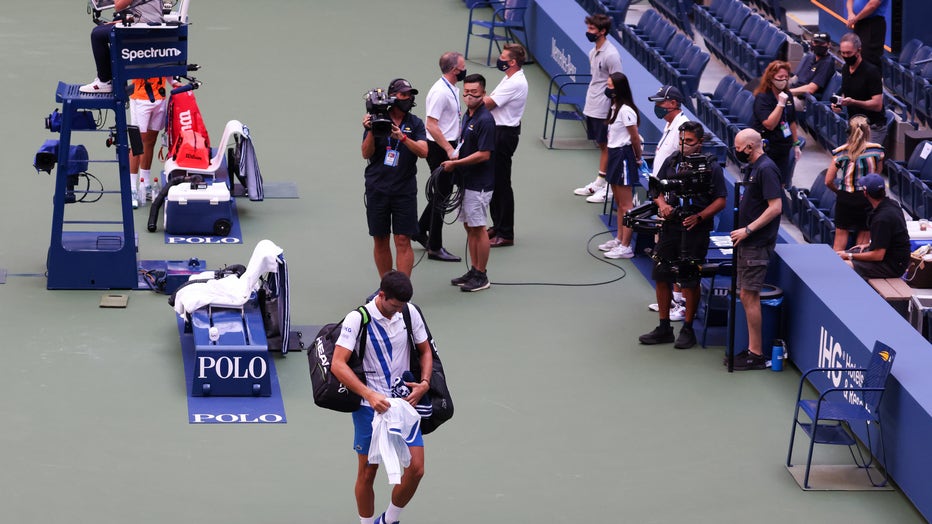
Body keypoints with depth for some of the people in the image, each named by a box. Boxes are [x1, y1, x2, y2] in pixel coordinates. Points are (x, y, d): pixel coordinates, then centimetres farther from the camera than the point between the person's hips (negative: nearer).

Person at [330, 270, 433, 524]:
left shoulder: (410, 313, 0)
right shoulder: (357, 319, -13)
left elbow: (425, 351, 15)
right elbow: (338, 364, -20)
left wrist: (424, 383, -4)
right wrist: (369, 395, -30)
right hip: (369, 407, -4)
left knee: (415, 468, -4)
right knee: (367, 473, 3)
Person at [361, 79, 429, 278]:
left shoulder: (415, 124, 3)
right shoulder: (377, 120, 2)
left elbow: (423, 151, -12)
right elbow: (366, 154, -2)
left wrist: (403, 137, -26)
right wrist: (371, 131, -18)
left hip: (404, 190, -1)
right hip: (377, 189, 1)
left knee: (403, 241, -7)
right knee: (380, 240, 8)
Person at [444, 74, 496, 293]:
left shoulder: (485, 120, -19)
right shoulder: (468, 115, 10)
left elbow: (483, 154, -22)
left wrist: (455, 164, -18)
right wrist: (454, 161, 8)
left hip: (479, 184, -9)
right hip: (466, 181, 9)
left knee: (478, 228, -2)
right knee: (469, 226, 14)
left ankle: (481, 275, 6)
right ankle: (474, 270, 22)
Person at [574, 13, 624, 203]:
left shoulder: (611, 55, -17)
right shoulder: (593, 52, 10)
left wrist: (612, 112, -17)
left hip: (603, 109, -8)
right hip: (591, 108, 8)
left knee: (606, 146, -2)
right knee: (600, 145, 16)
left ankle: (608, 188, 4)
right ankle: (598, 183, 24)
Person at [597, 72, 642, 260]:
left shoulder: (626, 111, -20)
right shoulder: (615, 107, 10)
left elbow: (635, 138, -15)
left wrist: (638, 158, -3)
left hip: (623, 156, -10)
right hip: (614, 154, 10)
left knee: (626, 205, -6)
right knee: (619, 203, 19)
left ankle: (625, 246, -3)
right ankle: (619, 239, 29)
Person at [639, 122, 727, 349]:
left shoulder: (711, 166, -5)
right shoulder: (672, 161, 8)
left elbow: (720, 200, -6)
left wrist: (699, 217, -18)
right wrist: (662, 205, -7)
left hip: (695, 229, -5)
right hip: (671, 226, 5)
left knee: (690, 280, 0)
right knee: (662, 276, 7)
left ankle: (687, 330, 13)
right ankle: (664, 328, 19)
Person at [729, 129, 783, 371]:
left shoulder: (766, 169, -16)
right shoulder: (753, 168, 14)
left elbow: (775, 207, -22)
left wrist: (748, 230, -21)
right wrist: (742, 232, 12)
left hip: (757, 244, -10)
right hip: (748, 243, 10)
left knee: (750, 296, -7)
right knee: (746, 297, 13)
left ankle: (756, 354, -2)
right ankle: (752, 349, 20)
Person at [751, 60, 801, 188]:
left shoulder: (787, 95, 9)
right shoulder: (762, 98, -13)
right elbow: (769, 124, -23)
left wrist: (796, 144, 18)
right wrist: (780, 104, -27)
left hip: (785, 148, 7)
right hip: (767, 151, -7)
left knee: (785, 185, 8)